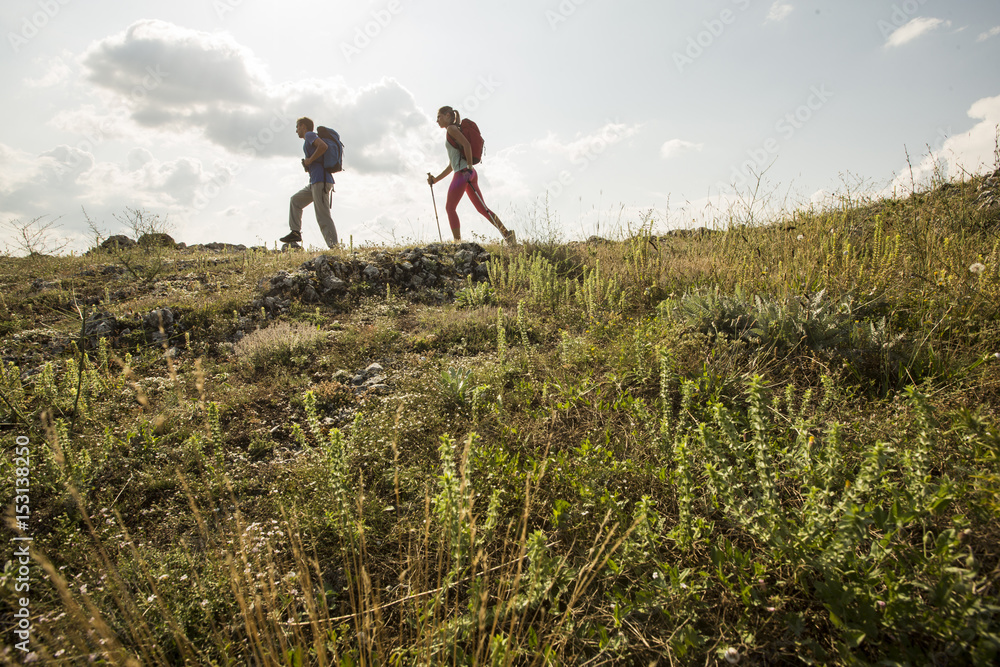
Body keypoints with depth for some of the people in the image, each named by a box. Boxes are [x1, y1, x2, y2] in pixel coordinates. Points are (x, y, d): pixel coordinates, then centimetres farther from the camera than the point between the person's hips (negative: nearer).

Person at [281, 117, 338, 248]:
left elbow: (323, 146, -20)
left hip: (320, 180, -10)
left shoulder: (309, 134, 0)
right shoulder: (313, 142, 27)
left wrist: (309, 160, -12)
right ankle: (295, 233, 19)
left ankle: (334, 247, -17)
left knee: (323, 216, -13)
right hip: (315, 183, 10)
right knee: (295, 200, 21)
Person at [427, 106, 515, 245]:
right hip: (469, 175, 9)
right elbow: (452, 165, 28)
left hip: (463, 173, -9)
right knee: (482, 208, 6)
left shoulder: (451, 128, 1)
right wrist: (436, 179, 24)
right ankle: (508, 234, 0)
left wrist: (469, 166, -18)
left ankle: (457, 242, -7)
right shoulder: (452, 135, 28)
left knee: (450, 208, -3)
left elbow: (467, 144, -17)